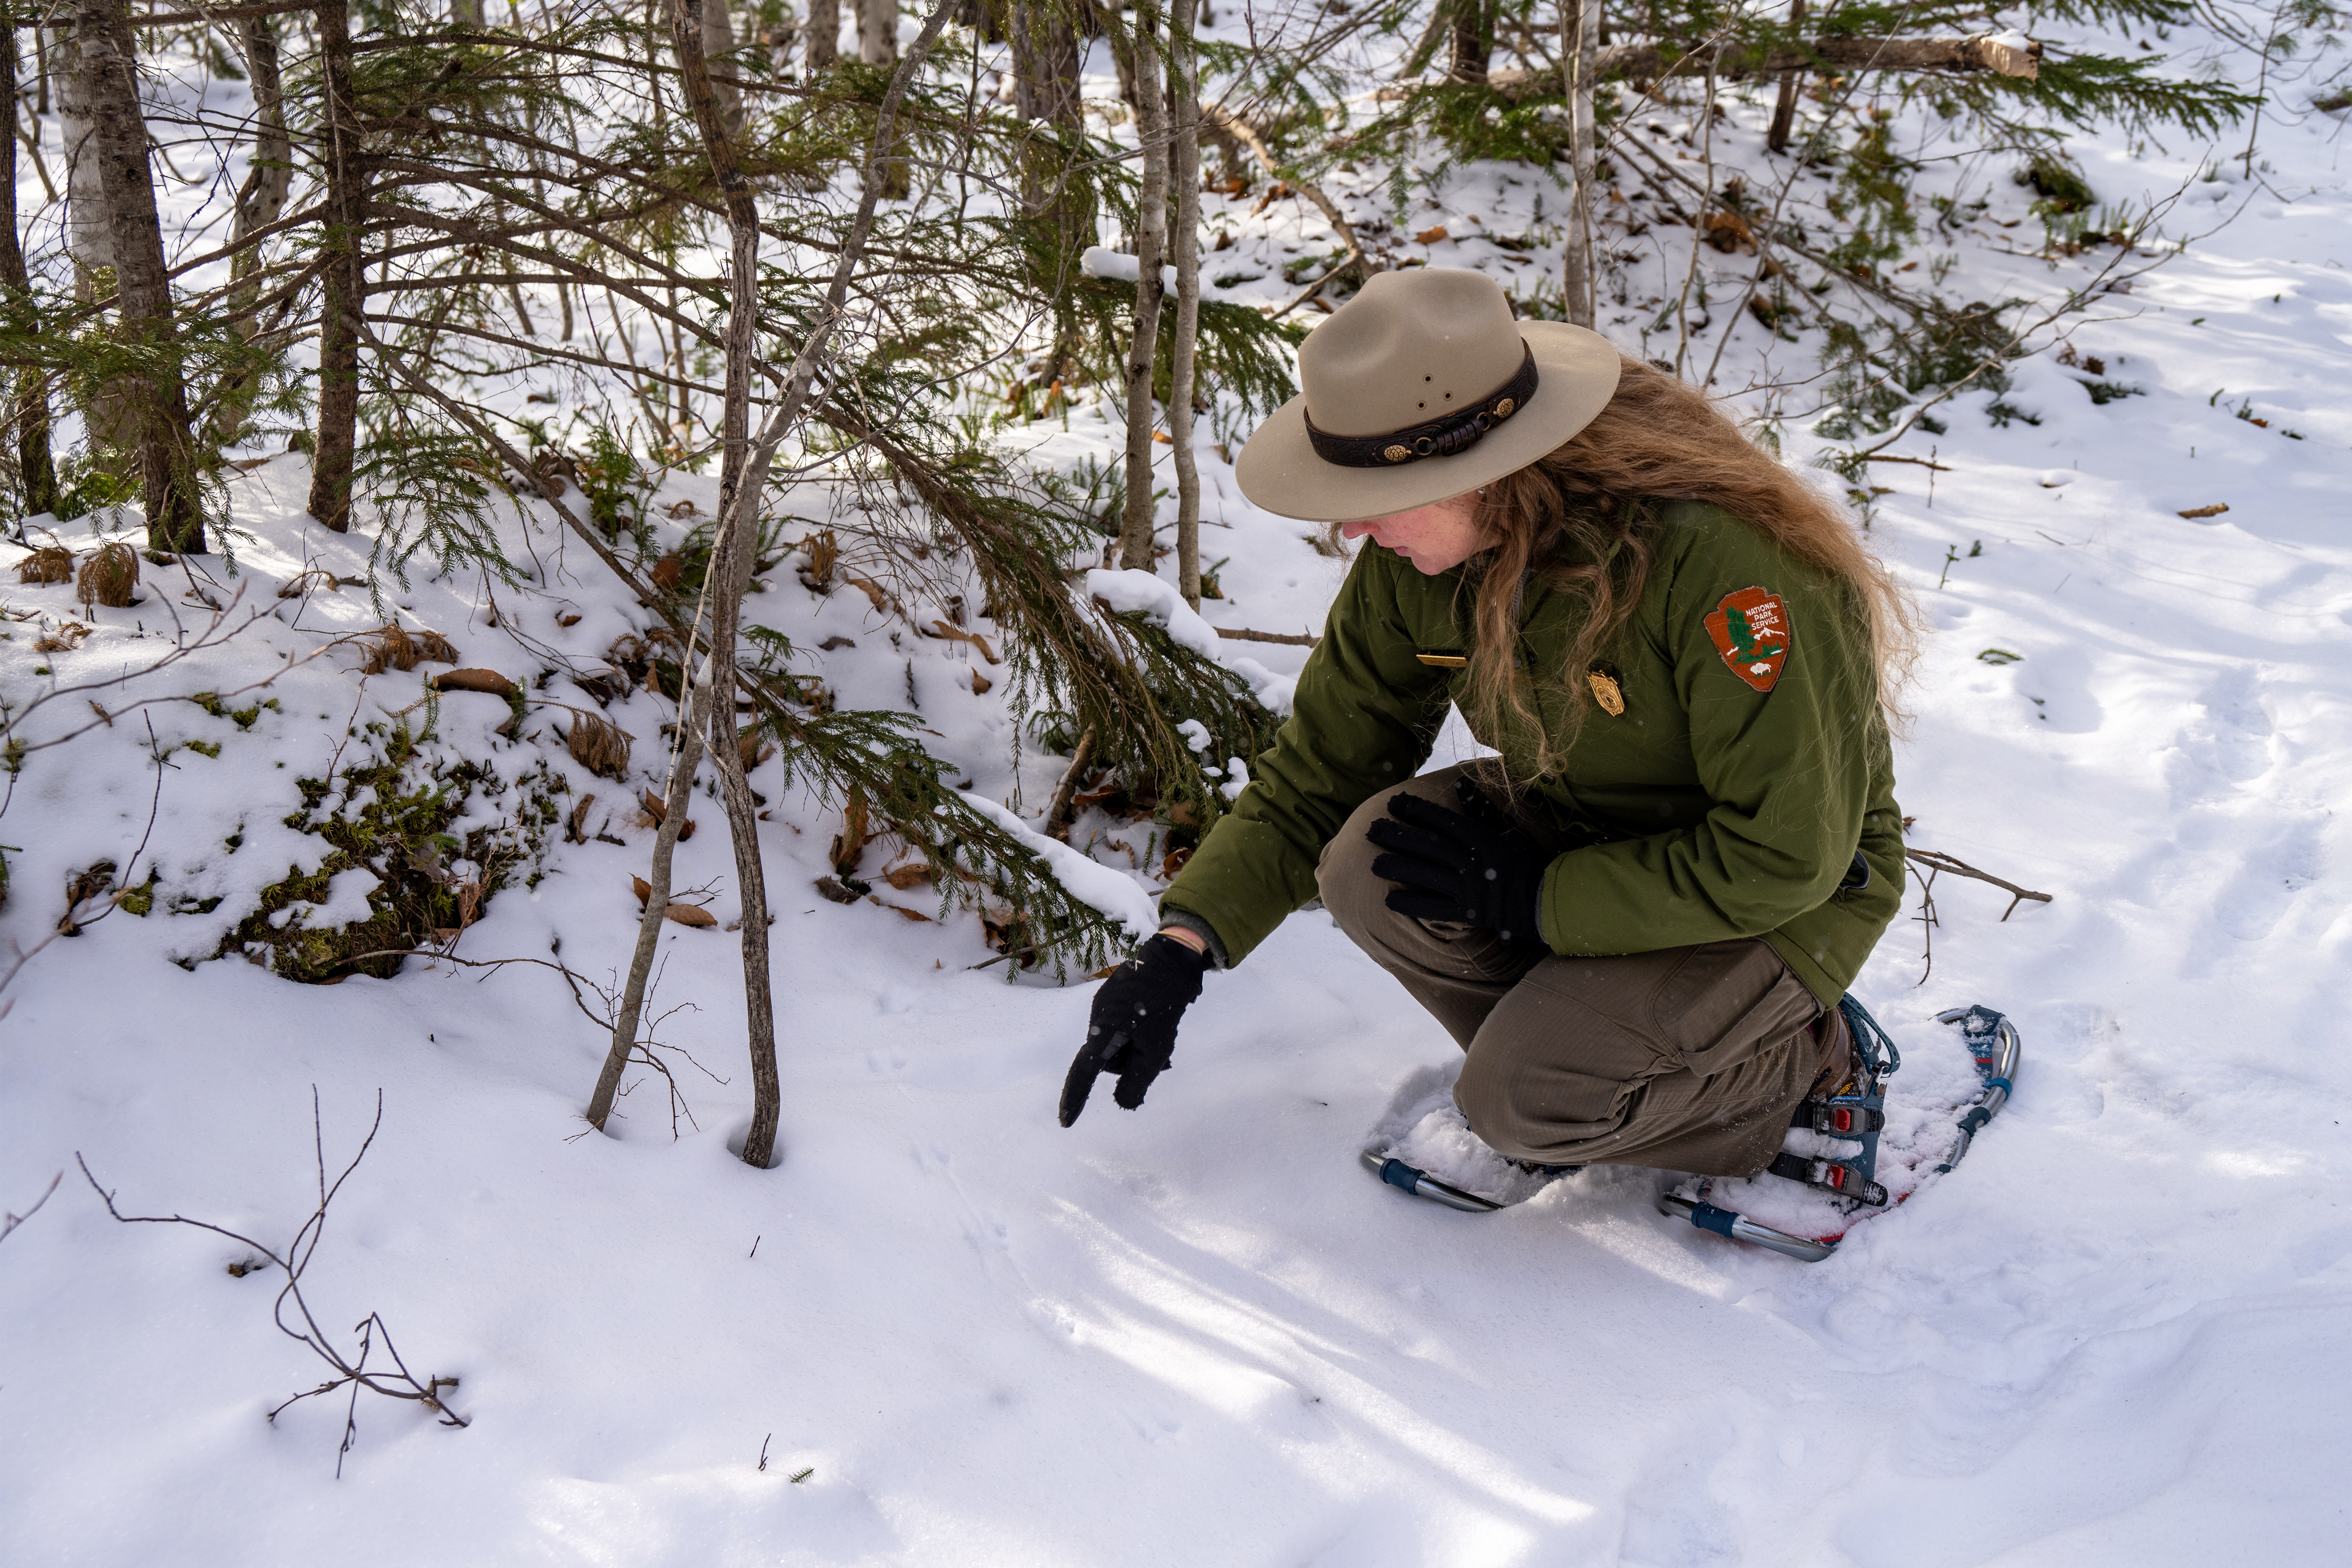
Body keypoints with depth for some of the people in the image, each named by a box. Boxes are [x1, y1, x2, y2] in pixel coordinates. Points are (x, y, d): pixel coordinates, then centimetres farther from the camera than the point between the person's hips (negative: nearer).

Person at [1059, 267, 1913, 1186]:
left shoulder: (1719, 561, -34)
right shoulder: (1413, 563, -13)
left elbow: (1785, 858, -29)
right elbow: (1320, 771, -2)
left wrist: (1538, 898, -25)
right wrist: (1182, 946, -13)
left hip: (1784, 900, -6)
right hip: (1583, 826, 6)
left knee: (1520, 1103, -24)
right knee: (1368, 861, -21)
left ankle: (1793, 1061, 2)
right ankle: (1577, 1049, 0)